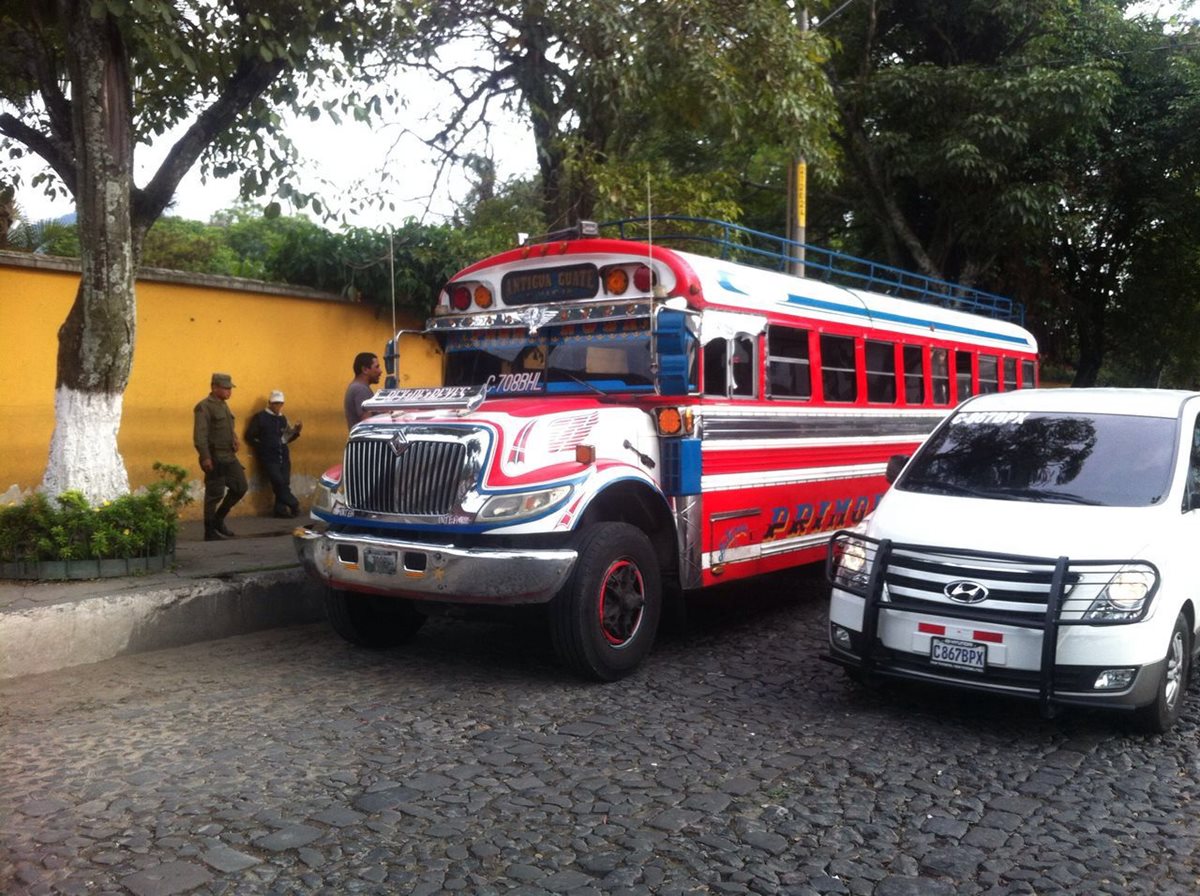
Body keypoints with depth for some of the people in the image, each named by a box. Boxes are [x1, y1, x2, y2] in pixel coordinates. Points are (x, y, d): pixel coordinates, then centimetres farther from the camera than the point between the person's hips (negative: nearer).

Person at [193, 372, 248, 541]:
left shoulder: (224, 405, 16)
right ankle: (210, 532, 8)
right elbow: (200, 435, -18)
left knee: (240, 487, 9)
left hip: (229, 456, 9)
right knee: (215, 494, -3)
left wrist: (235, 441, 7)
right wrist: (205, 457, -24)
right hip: (214, 458, -8)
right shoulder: (204, 407, -11)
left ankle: (218, 519, 23)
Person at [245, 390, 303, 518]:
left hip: (283, 457, 6)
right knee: (279, 482, -15)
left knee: (284, 483, 2)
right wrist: (263, 447, -5)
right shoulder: (260, 417, -3)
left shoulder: (282, 419, 15)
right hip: (269, 458, -6)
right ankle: (293, 505, -3)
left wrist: (296, 431, 3)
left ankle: (281, 510, 8)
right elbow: (249, 436, -4)